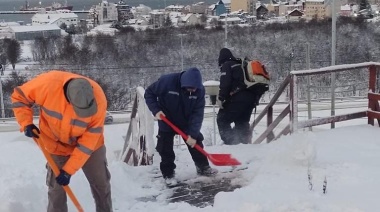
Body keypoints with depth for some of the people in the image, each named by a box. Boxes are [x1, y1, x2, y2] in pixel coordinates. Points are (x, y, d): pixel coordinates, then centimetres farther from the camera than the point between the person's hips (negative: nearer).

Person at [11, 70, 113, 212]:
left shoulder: (98, 99, -32)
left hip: (90, 144, 1)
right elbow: (19, 97, -14)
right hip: (57, 145, 0)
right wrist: (26, 124, -27)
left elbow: (89, 139, -25)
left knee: (101, 184, 11)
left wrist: (69, 169, -25)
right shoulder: (48, 83, -35)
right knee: (56, 187, 5)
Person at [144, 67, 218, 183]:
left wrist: (193, 134, -26)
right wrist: (156, 110, -27)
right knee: (165, 148, 0)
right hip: (167, 122, -2)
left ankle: (203, 167, 26)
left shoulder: (199, 89, -22)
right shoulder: (166, 81, -31)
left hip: (187, 122, 3)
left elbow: (198, 113, -21)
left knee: (196, 142, 8)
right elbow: (149, 93, -16)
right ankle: (168, 174, 15)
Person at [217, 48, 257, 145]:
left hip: (238, 98, -8)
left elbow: (225, 83, -11)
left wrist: (221, 98, -6)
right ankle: (244, 142, 18)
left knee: (222, 119, 1)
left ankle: (230, 142, -9)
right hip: (252, 98, 8)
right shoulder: (240, 65, 25)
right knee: (242, 121, 20)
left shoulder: (226, 65, 2)